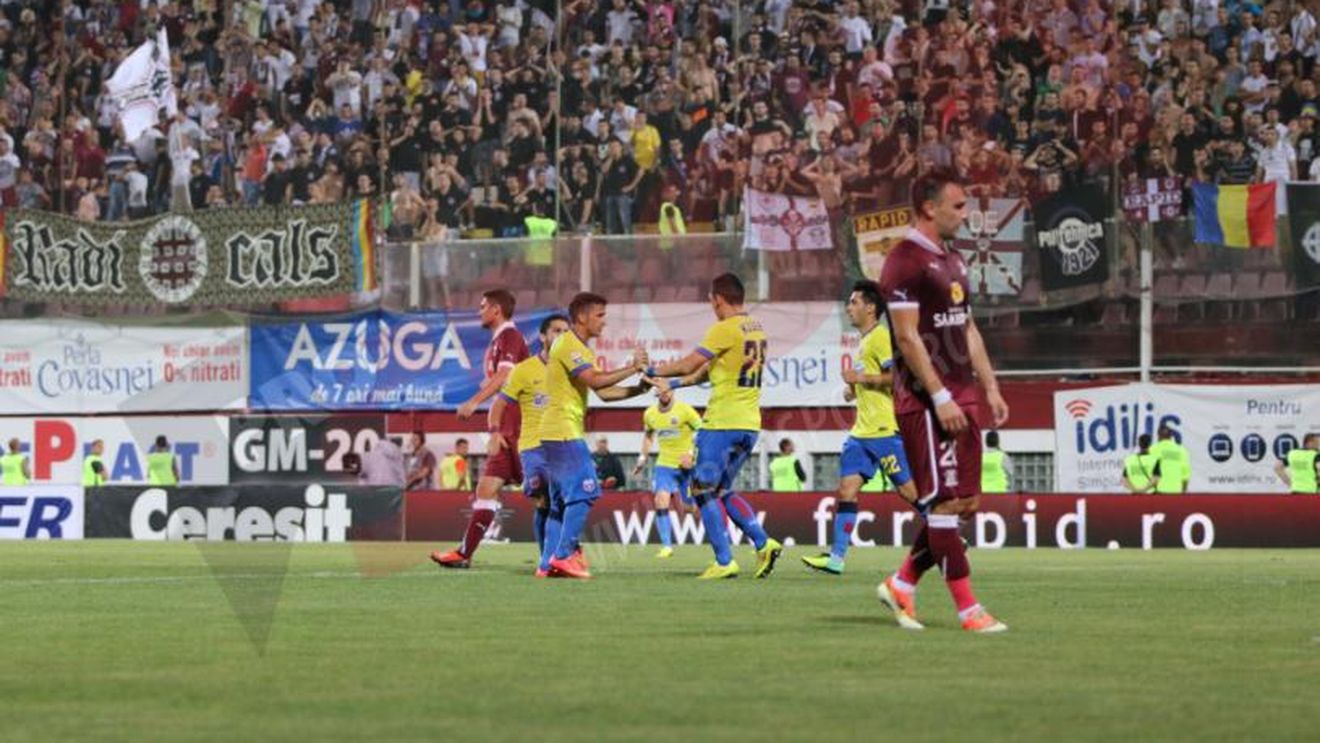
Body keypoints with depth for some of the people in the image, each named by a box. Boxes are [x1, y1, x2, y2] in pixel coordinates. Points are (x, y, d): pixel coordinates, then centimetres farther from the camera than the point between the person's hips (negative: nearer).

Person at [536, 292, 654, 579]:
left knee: (561, 500, 9)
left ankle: (548, 564, 8)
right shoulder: (569, 345, -11)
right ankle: (564, 555, -13)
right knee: (583, 491, -13)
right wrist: (631, 368, -16)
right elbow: (595, 380, -23)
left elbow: (604, 392, 16)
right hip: (564, 431, -10)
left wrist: (639, 389, 4)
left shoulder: (580, 348, 21)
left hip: (561, 433, 10)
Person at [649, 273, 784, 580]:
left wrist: (656, 371, 5)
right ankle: (763, 543, 4)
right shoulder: (757, 330, 14)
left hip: (722, 423, -8)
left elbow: (689, 364, -10)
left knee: (704, 491, 1)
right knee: (723, 491, 18)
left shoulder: (726, 329, -13)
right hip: (750, 424, 8)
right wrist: (675, 384, 23)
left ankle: (724, 562, -4)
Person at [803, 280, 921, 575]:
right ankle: (836, 556, -4)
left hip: (885, 430, -9)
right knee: (847, 489, 0)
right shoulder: (866, 340, 19)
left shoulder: (880, 337, -11)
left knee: (908, 490, -4)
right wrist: (855, 389, 15)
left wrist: (861, 378, -16)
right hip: (863, 430, 9)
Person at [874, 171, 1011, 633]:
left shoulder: (952, 261, 18)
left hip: (960, 398, 9)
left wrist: (990, 387, 17)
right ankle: (968, 610, -7)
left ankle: (902, 585, 19)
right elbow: (907, 336, -17)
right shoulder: (904, 262, -11)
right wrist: (940, 397, -21)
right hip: (927, 401, -9)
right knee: (945, 502, -7)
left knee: (965, 503, 8)